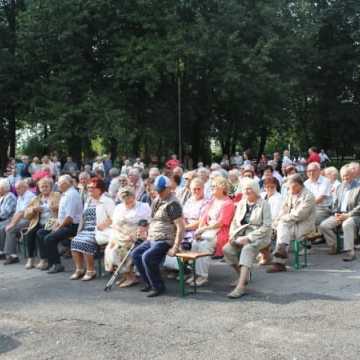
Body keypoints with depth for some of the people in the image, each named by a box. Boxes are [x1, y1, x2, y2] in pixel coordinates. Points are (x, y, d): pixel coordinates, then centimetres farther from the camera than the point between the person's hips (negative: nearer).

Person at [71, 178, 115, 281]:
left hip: (99, 231, -7)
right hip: (87, 230, 7)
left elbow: (113, 218, -11)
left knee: (85, 242, -28)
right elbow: (83, 217, 25)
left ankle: (91, 270, -16)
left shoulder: (107, 201, -3)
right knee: (75, 241, -17)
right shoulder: (88, 202, 23)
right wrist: (79, 230, 12)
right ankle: (79, 269, -10)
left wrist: (102, 225, -21)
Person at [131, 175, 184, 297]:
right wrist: (148, 236, 17)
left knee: (147, 257, -25)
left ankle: (158, 287, -9)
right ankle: (149, 283, 13)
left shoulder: (172, 204, -14)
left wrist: (175, 248, -24)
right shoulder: (156, 202, 14)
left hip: (165, 241, -9)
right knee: (135, 254, 5)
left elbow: (180, 227, -20)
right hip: (153, 239, 10)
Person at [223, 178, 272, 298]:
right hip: (242, 235, 5)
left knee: (247, 249, -36)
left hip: (259, 236, -5)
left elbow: (266, 226, -11)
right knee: (227, 249, -22)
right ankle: (242, 275, 1)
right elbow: (235, 221, 17)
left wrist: (248, 238, -18)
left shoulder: (263, 204, -3)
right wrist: (233, 234, -4)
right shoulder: (242, 203, 14)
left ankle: (241, 286, -42)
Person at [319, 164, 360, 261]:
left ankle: (349, 251, -31)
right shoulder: (339, 187, 17)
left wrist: (347, 215, -19)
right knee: (323, 225, -14)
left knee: (347, 224, -39)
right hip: (339, 215, 6)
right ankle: (334, 246, 2)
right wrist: (336, 213, -1)